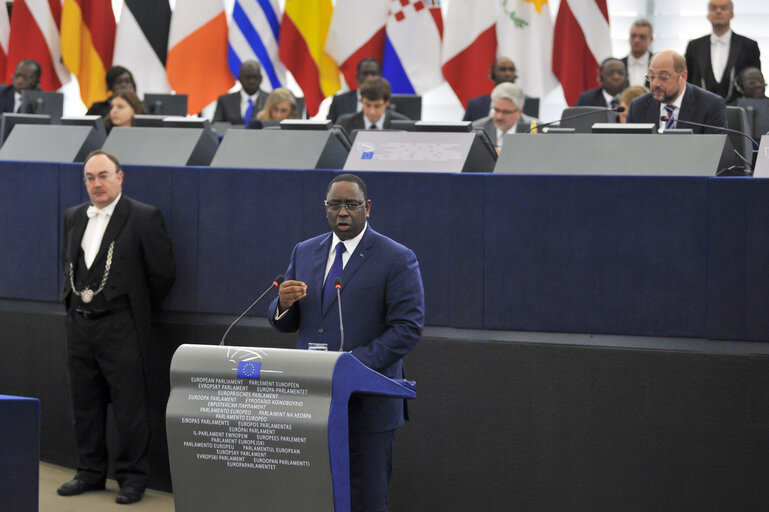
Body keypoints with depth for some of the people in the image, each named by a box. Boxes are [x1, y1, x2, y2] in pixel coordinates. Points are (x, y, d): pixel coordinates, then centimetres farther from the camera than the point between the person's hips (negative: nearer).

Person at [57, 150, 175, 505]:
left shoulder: (144, 218, -8)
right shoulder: (74, 217, 12)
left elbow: (163, 273, -5)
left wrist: (138, 307, 3)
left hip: (120, 327, -6)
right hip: (80, 325, 6)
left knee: (129, 406, -3)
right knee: (85, 404, 12)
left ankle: (132, 478, 5)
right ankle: (91, 472, 23)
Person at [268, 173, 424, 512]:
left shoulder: (397, 260, -4)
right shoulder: (305, 253, 14)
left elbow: (408, 328, -10)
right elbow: (283, 324, 18)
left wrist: (354, 362, -20)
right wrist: (284, 304, -7)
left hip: (367, 405, -4)